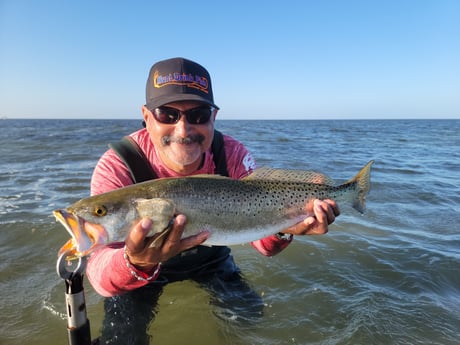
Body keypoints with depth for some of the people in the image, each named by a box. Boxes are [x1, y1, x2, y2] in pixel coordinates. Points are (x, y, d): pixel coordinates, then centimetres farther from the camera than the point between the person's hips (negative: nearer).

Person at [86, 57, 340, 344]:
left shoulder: (234, 156, -22)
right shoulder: (117, 168, -30)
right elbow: (99, 271, -36)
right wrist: (135, 263, -59)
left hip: (209, 254, 3)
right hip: (141, 267, -1)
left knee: (248, 317, 5)